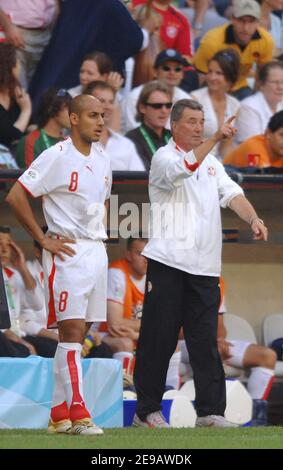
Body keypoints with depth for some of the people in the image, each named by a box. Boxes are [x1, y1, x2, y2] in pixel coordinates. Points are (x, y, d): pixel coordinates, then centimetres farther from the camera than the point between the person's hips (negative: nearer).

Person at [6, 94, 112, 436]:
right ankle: (78, 415, -14)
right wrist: (44, 240, -13)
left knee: (76, 337, 8)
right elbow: (15, 196, -15)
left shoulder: (102, 159, 12)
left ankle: (59, 414, 12)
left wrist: (99, 237, 15)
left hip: (96, 251, 7)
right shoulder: (57, 157, -11)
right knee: (71, 333, -11)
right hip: (67, 252, -7)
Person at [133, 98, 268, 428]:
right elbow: (184, 168, -24)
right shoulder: (163, 158, -1)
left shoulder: (211, 163, 19)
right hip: (168, 263, -5)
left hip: (205, 266, 5)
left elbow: (231, 193, 6)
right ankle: (147, 410, 5)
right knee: (159, 339, -2)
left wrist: (253, 219, -14)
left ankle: (210, 410, 0)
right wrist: (216, 139, -36)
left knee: (205, 339, 1)